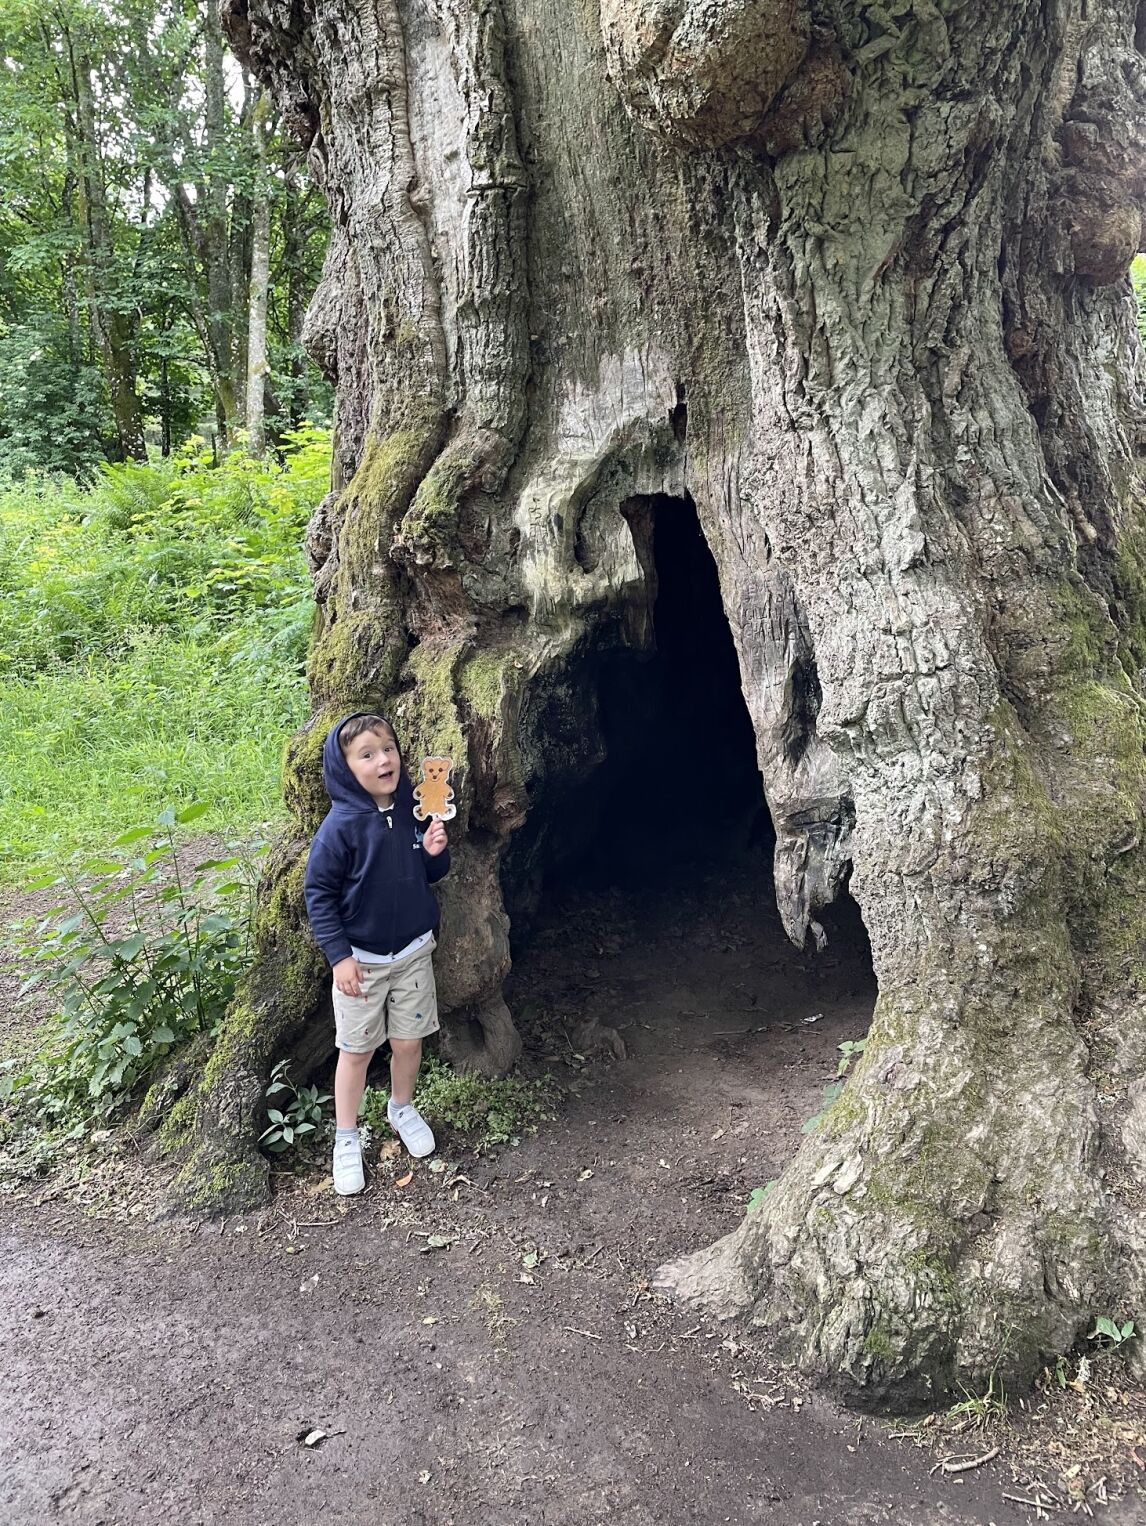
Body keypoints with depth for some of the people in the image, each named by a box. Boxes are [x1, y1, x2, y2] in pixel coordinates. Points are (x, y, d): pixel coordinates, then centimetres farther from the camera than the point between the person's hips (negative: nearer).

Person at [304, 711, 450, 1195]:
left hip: (413, 950, 4)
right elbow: (318, 891, -13)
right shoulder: (341, 825, -19)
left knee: (409, 1041, 15)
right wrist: (339, 956, -16)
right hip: (361, 959, -3)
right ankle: (347, 1138, 28)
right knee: (356, 1050, 9)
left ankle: (402, 1107, 43)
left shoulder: (414, 810, -6)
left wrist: (436, 852, -15)